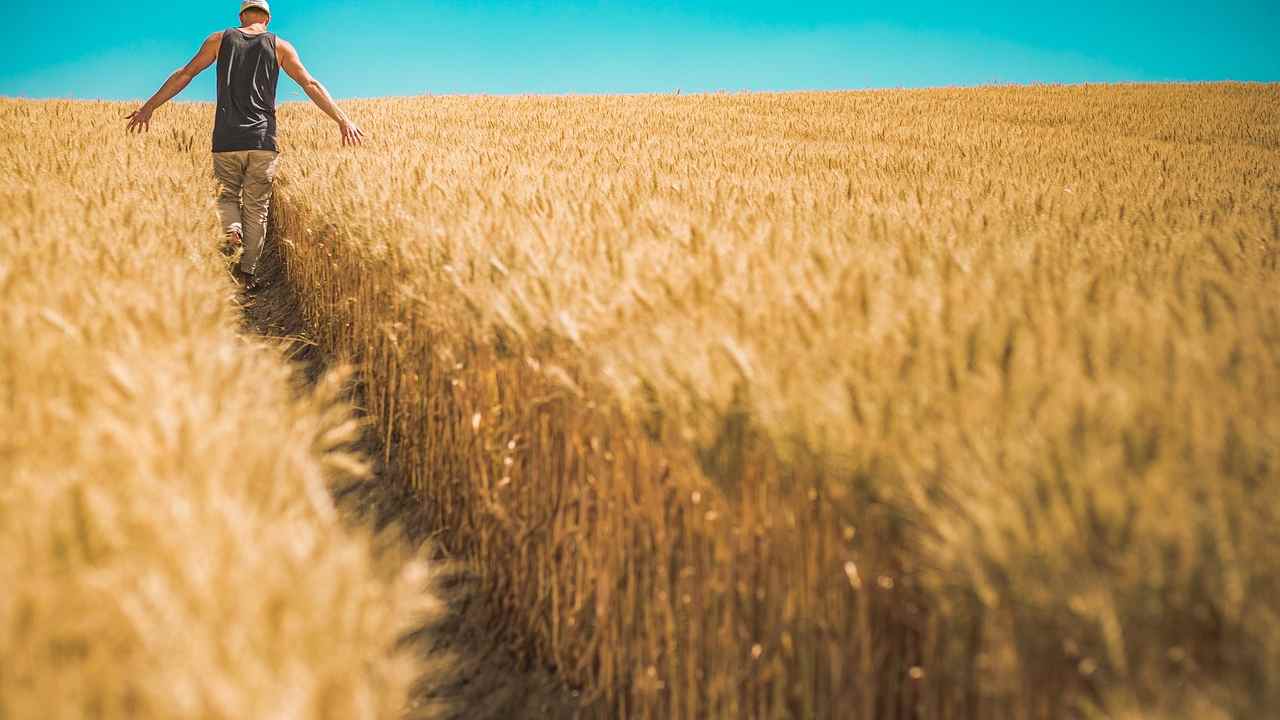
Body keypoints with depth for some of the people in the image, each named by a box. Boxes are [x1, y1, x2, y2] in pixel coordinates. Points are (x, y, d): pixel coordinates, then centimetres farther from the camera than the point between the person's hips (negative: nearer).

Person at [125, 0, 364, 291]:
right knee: (257, 206, 7)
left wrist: (149, 107, 10)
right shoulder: (279, 46, 8)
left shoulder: (220, 39, 9)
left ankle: (231, 229, -16)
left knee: (227, 194, 17)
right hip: (263, 139, 0)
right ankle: (248, 272, 5)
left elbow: (184, 74, 7)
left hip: (226, 139, 0)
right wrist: (342, 120, 2)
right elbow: (311, 85, 2)